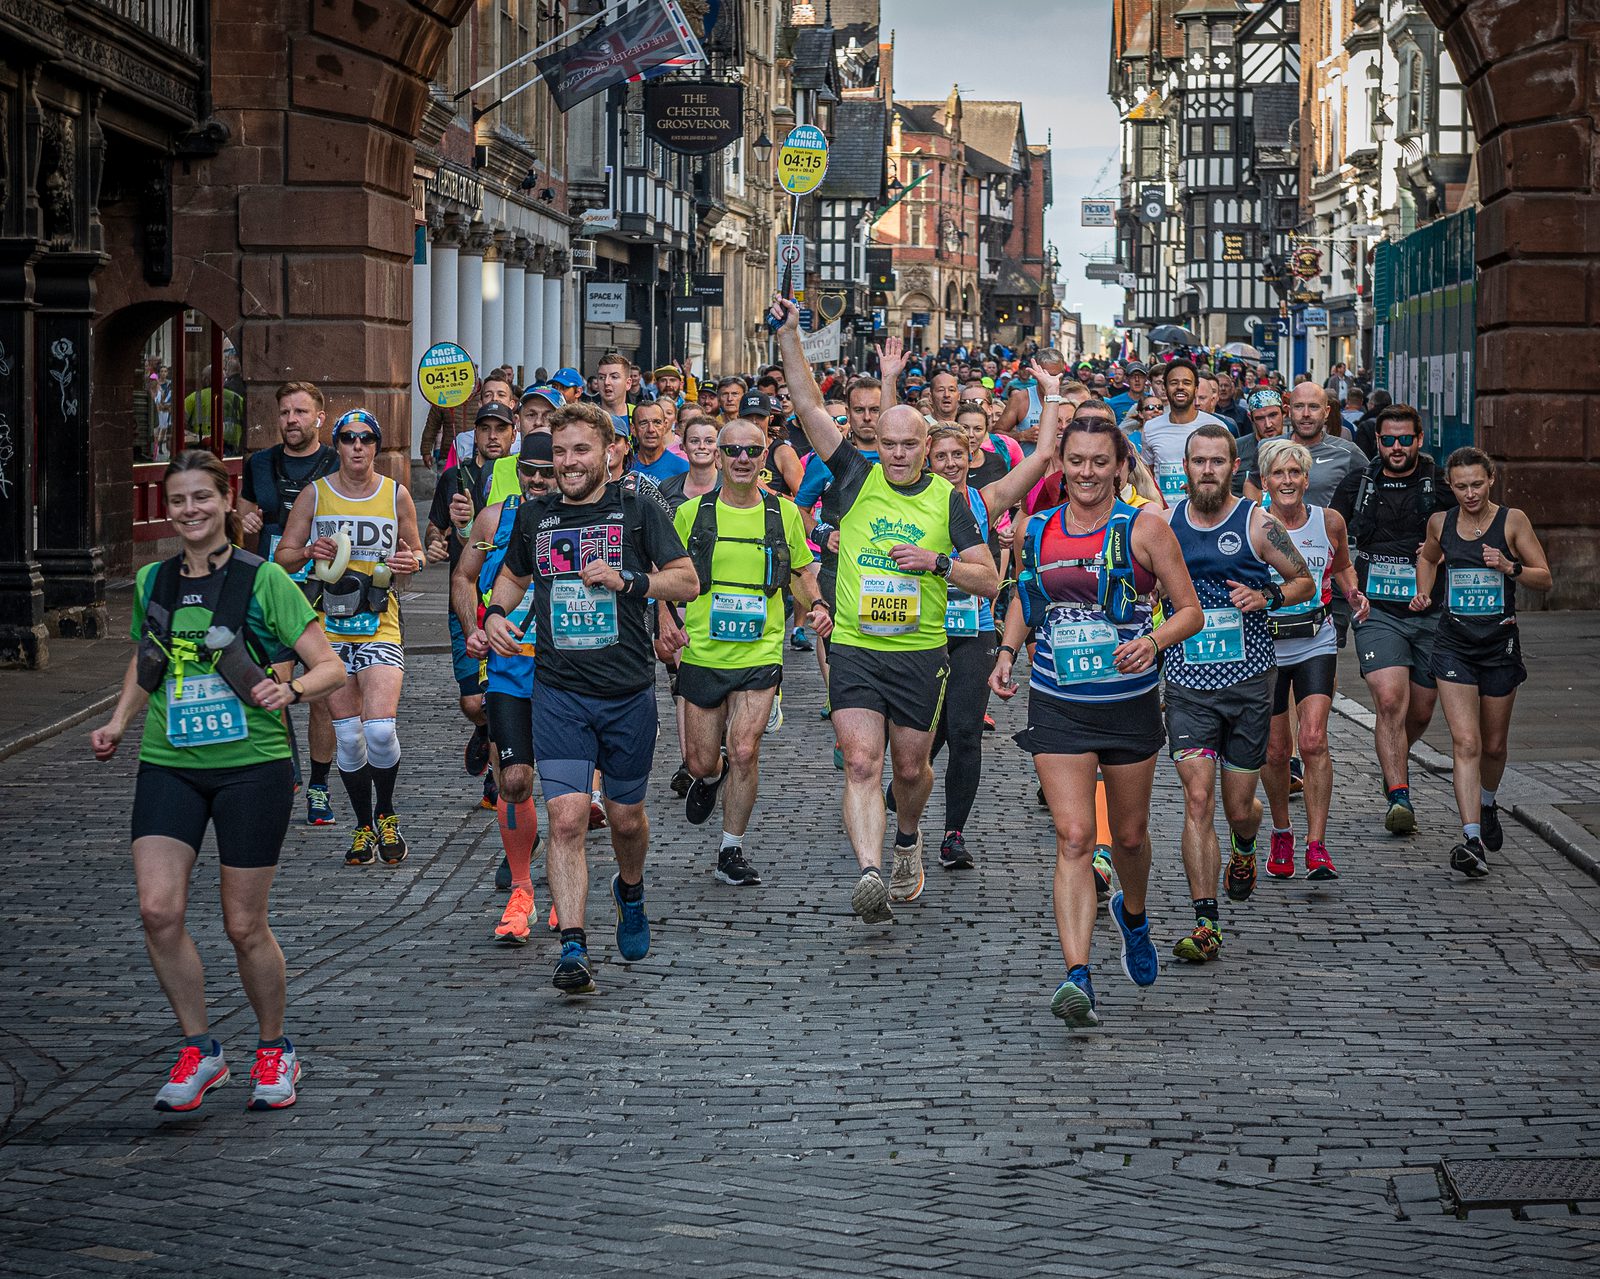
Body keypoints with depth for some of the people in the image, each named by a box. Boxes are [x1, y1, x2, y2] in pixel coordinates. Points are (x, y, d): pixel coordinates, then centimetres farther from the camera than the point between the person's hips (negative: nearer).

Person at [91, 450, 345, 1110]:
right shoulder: (151, 583, 8)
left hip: (252, 765, -3)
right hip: (168, 765, 3)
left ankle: (275, 1050, 24)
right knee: (158, 910, -12)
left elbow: (330, 666, -6)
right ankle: (198, 1050, 5)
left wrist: (292, 688, -26)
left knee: (244, 926, 1)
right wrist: (120, 720, 10)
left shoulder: (263, 580, -5)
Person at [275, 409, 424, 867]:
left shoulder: (396, 496, 5)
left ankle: (386, 815, 8)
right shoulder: (315, 495, 4)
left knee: (380, 728, -15)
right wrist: (309, 553, -13)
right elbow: (282, 557, 8)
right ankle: (364, 826, 17)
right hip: (330, 625, 1)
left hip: (380, 626, -1)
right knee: (347, 734, 2)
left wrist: (412, 563, -7)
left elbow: (414, 552, 17)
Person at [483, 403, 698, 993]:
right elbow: (513, 574, 24)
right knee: (566, 818, -13)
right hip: (559, 693, 1)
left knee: (626, 817, 13)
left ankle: (630, 891, 45)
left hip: (629, 692, -1)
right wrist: (495, 613, 4)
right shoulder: (534, 516, 7)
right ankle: (573, 948, -15)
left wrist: (627, 580, -16)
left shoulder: (638, 510, -1)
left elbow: (688, 582, -1)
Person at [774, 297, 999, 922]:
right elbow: (809, 407, -4)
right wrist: (788, 336, -13)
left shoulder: (947, 498, 2)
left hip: (920, 653, 1)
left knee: (911, 769, 13)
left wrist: (938, 563, -15)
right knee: (861, 763, -15)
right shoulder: (858, 477, 2)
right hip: (854, 649, -1)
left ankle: (907, 841, 43)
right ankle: (870, 873, -27)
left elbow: (989, 580, 2)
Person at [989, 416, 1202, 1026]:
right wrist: (1007, 651, 4)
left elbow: (1190, 612, -3)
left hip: (1130, 702, -1)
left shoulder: (1144, 527, -7)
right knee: (1074, 838, -12)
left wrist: (1152, 641, -22)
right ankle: (1077, 977, -18)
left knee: (1129, 834, 16)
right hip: (1057, 706, 1)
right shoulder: (1033, 531, 2)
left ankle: (1132, 914, 50)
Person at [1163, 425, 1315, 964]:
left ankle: (1244, 849, 47)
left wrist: (1267, 596, -13)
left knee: (1239, 807, 9)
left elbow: (1305, 582, 7)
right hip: (1187, 686, 1)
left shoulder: (1257, 523, -3)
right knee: (1198, 799, -13)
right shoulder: (1165, 523, 3)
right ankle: (1206, 924, -11)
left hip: (1247, 682, -1)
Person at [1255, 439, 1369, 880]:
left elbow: (1342, 566, 18)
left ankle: (1316, 846, -13)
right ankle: (1281, 834, 31)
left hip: (1315, 644, 0)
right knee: (1275, 750, 7)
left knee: (1313, 742, -15)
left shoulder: (1329, 522, -1)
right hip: (1264, 644, 0)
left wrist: (1352, 593, -1)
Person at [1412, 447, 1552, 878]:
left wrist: (1510, 567, -19)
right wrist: (1424, 594, 8)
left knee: (1493, 745, 14)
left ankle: (1487, 804, 46)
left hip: (1500, 644, 0)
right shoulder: (1440, 522, 3)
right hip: (1454, 644, 0)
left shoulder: (1512, 520, -4)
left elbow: (1545, 579, -2)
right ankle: (1472, 840, -21)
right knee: (1465, 742, -14)